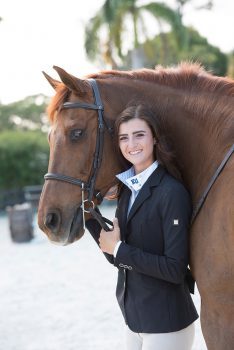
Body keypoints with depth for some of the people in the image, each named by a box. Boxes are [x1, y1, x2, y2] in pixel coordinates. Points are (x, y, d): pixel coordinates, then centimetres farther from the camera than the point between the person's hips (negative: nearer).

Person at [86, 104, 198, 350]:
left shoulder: (172, 192, -18)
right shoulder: (128, 189, 5)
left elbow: (175, 270, -22)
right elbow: (119, 260, 7)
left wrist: (119, 249, -18)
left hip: (167, 324, -7)